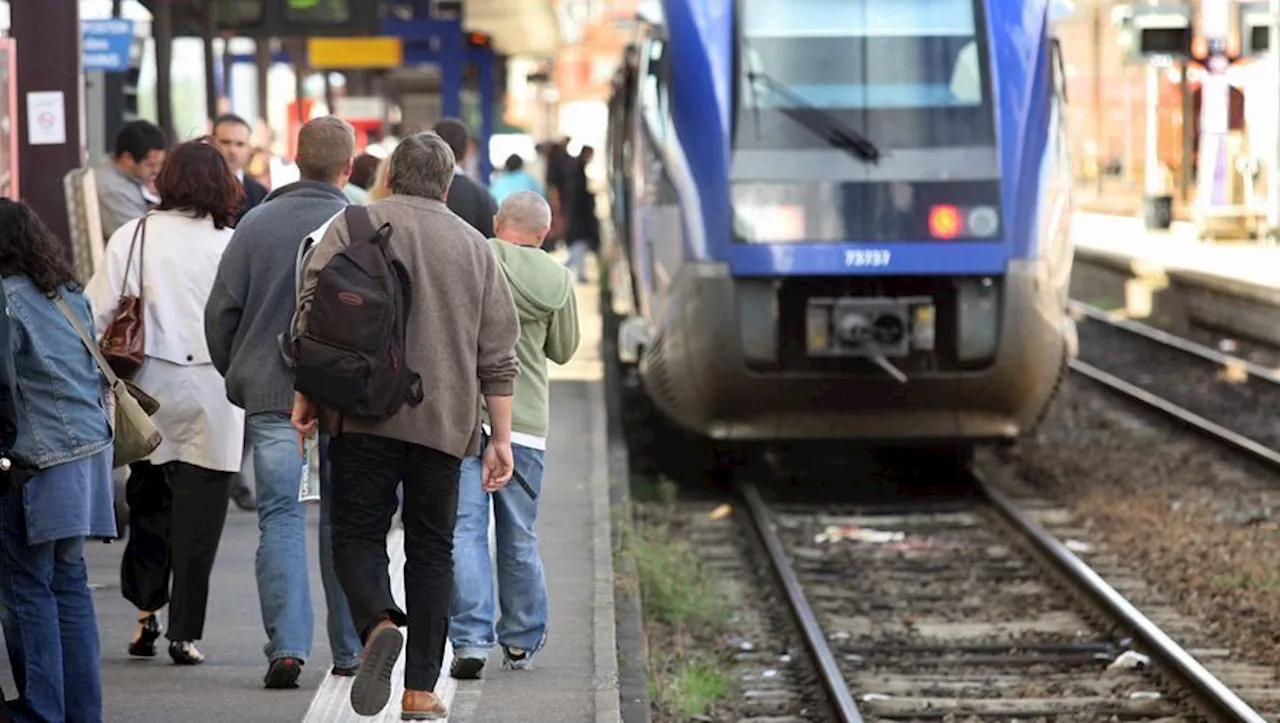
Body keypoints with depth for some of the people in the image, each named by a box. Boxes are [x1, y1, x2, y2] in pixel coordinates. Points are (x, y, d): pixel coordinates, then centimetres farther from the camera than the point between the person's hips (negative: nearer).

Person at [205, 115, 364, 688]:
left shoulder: (257, 225, 1)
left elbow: (220, 312, 3)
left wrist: (237, 377, 17)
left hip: (272, 396, 0)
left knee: (280, 516, 2)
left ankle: (286, 644, -10)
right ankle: (350, 651, 16)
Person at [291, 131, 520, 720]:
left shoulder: (354, 225, 4)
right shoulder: (474, 246, 12)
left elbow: (313, 316, -3)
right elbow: (498, 356, 10)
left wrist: (305, 397, 3)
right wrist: (500, 439, 12)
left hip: (364, 413, -2)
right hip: (444, 423, 2)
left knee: (357, 534, 5)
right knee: (432, 547, 8)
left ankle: (378, 625, -24)